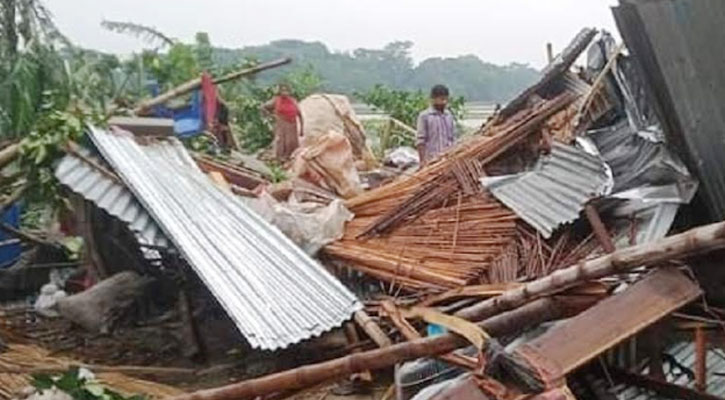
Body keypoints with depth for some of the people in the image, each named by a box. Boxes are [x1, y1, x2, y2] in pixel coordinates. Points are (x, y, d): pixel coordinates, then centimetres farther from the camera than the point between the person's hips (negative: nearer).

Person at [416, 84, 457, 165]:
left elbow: (453, 139, 16)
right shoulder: (424, 116, -5)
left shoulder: (449, 116, 11)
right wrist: (423, 160, -12)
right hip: (431, 160, -5)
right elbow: (421, 141, -7)